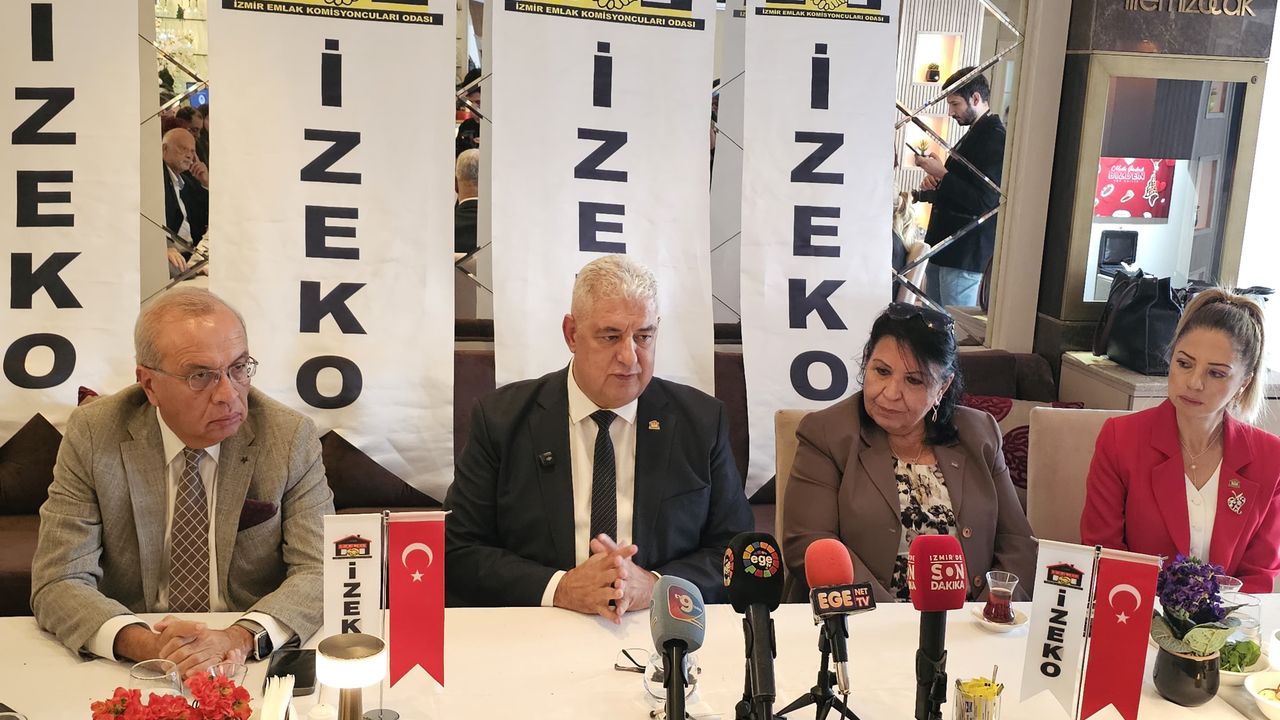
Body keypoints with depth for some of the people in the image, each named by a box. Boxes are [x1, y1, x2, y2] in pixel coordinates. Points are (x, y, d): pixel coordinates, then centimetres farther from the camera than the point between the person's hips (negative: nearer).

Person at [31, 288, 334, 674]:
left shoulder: (291, 437, -7)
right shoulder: (92, 436, -5)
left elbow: (322, 573, -9)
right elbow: (58, 583, -8)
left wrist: (240, 637, -28)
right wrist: (145, 644, -27)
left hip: (256, 670, -1)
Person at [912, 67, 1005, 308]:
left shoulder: (996, 139, -14)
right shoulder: (973, 135, 17)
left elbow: (983, 203, -21)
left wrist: (941, 174, -18)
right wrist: (933, 186, 4)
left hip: (966, 255, -10)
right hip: (944, 250, 10)